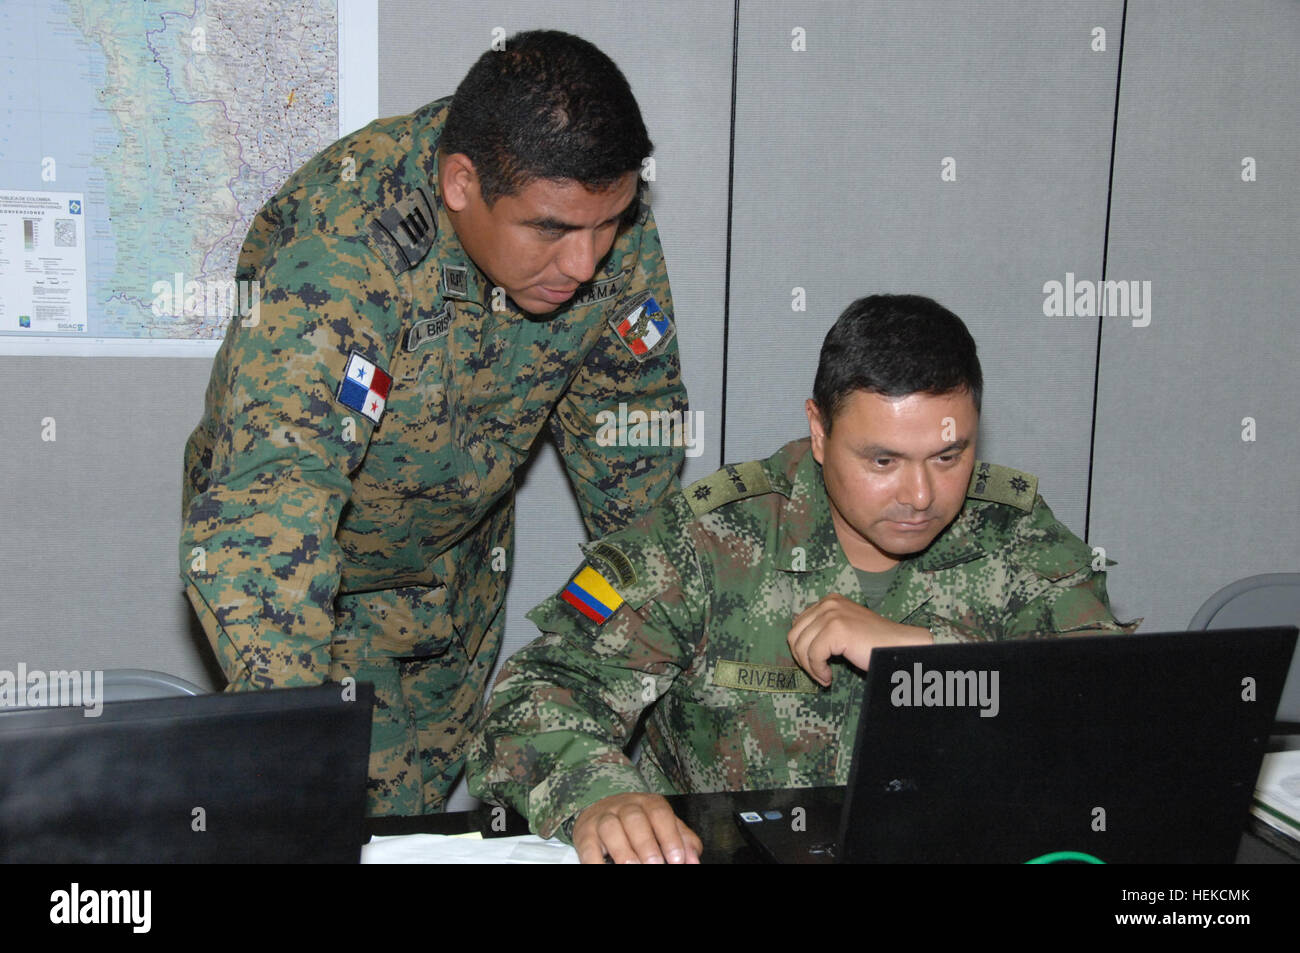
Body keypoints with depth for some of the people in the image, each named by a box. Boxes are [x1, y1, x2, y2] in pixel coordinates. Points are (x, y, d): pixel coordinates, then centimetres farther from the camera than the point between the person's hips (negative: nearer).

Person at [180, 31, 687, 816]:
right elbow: (258, 515, -46)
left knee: (426, 797, 17)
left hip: (465, 547, 5)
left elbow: (634, 430, -4)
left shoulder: (612, 227, -20)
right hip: (316, 568, -4)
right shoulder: (340, 249, -38)